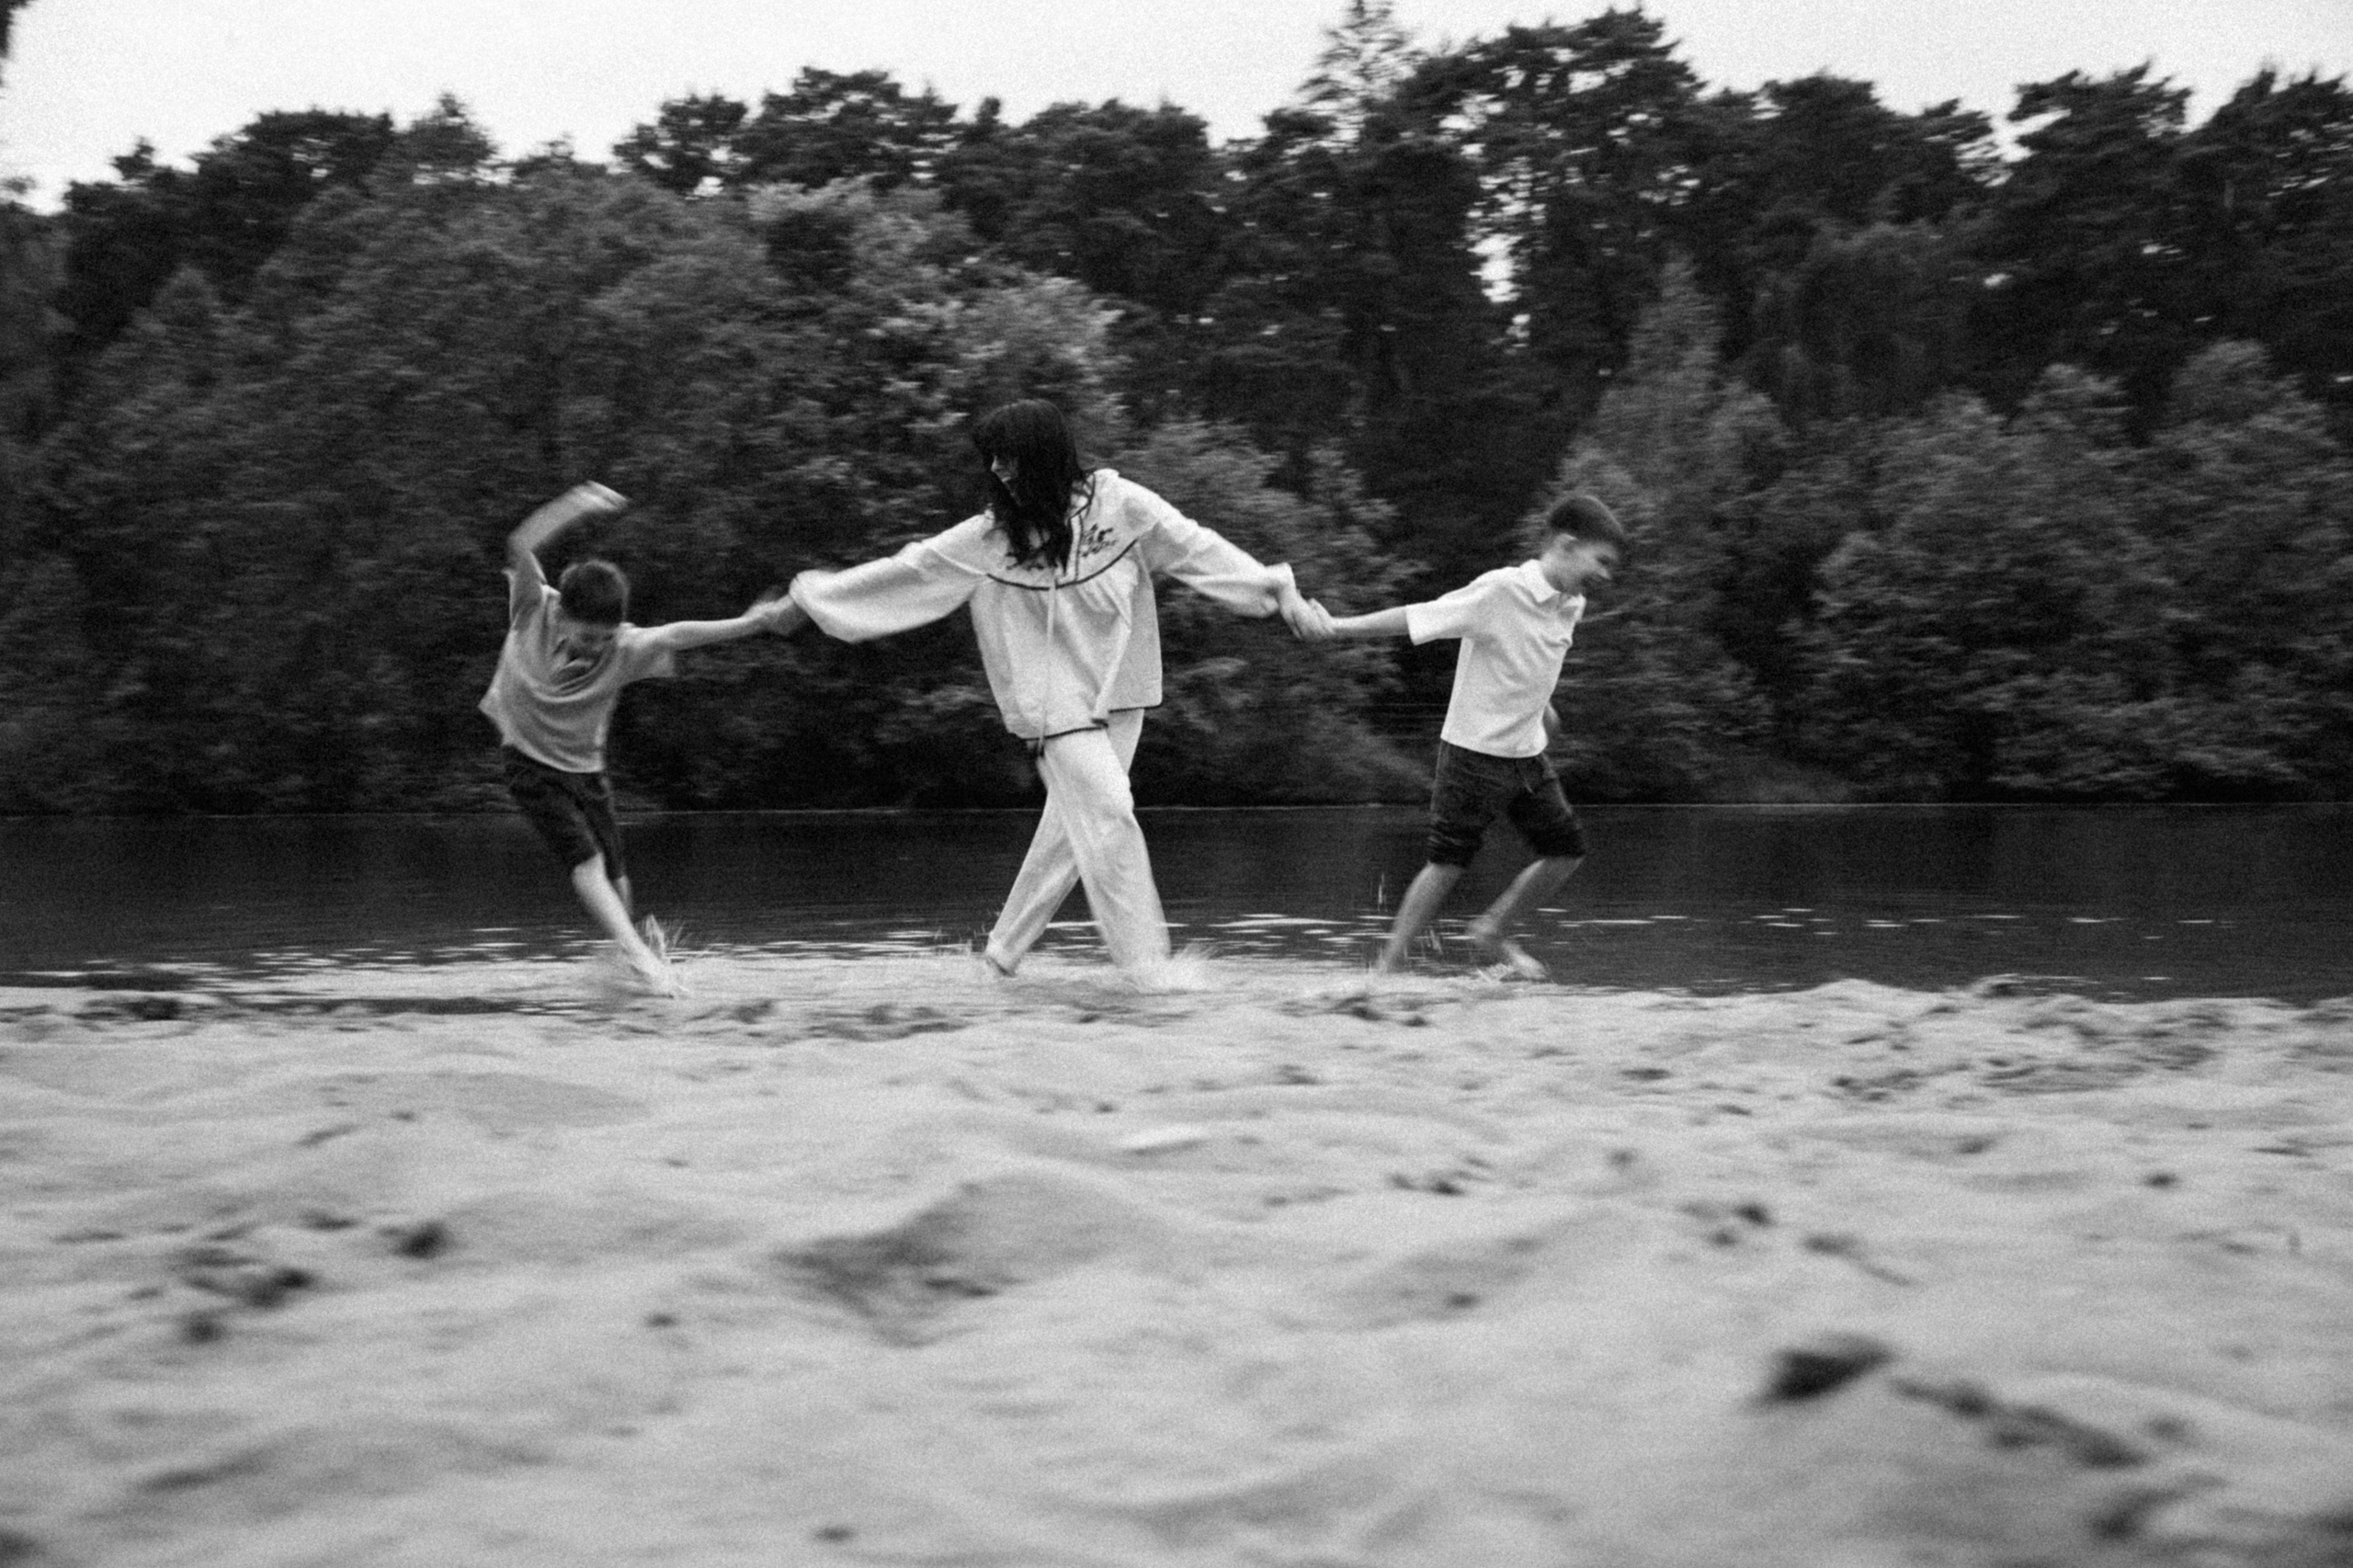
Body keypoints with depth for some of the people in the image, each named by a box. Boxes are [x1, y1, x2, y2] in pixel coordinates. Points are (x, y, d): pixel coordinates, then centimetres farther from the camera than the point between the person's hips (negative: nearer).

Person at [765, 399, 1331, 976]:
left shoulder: (1119, 503, -5)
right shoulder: (993, 534, -3)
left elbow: (1197, 548, -6)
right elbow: (909, 569, 2)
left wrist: (1281, 591, -12)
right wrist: (814, 598, 4)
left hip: (1119, 693, 2)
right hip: (1057, 700, -2)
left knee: (1071, 830, 6)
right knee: (1110, 819, -14)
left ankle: (1003, 954, 23)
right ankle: (1147, 970, -10)